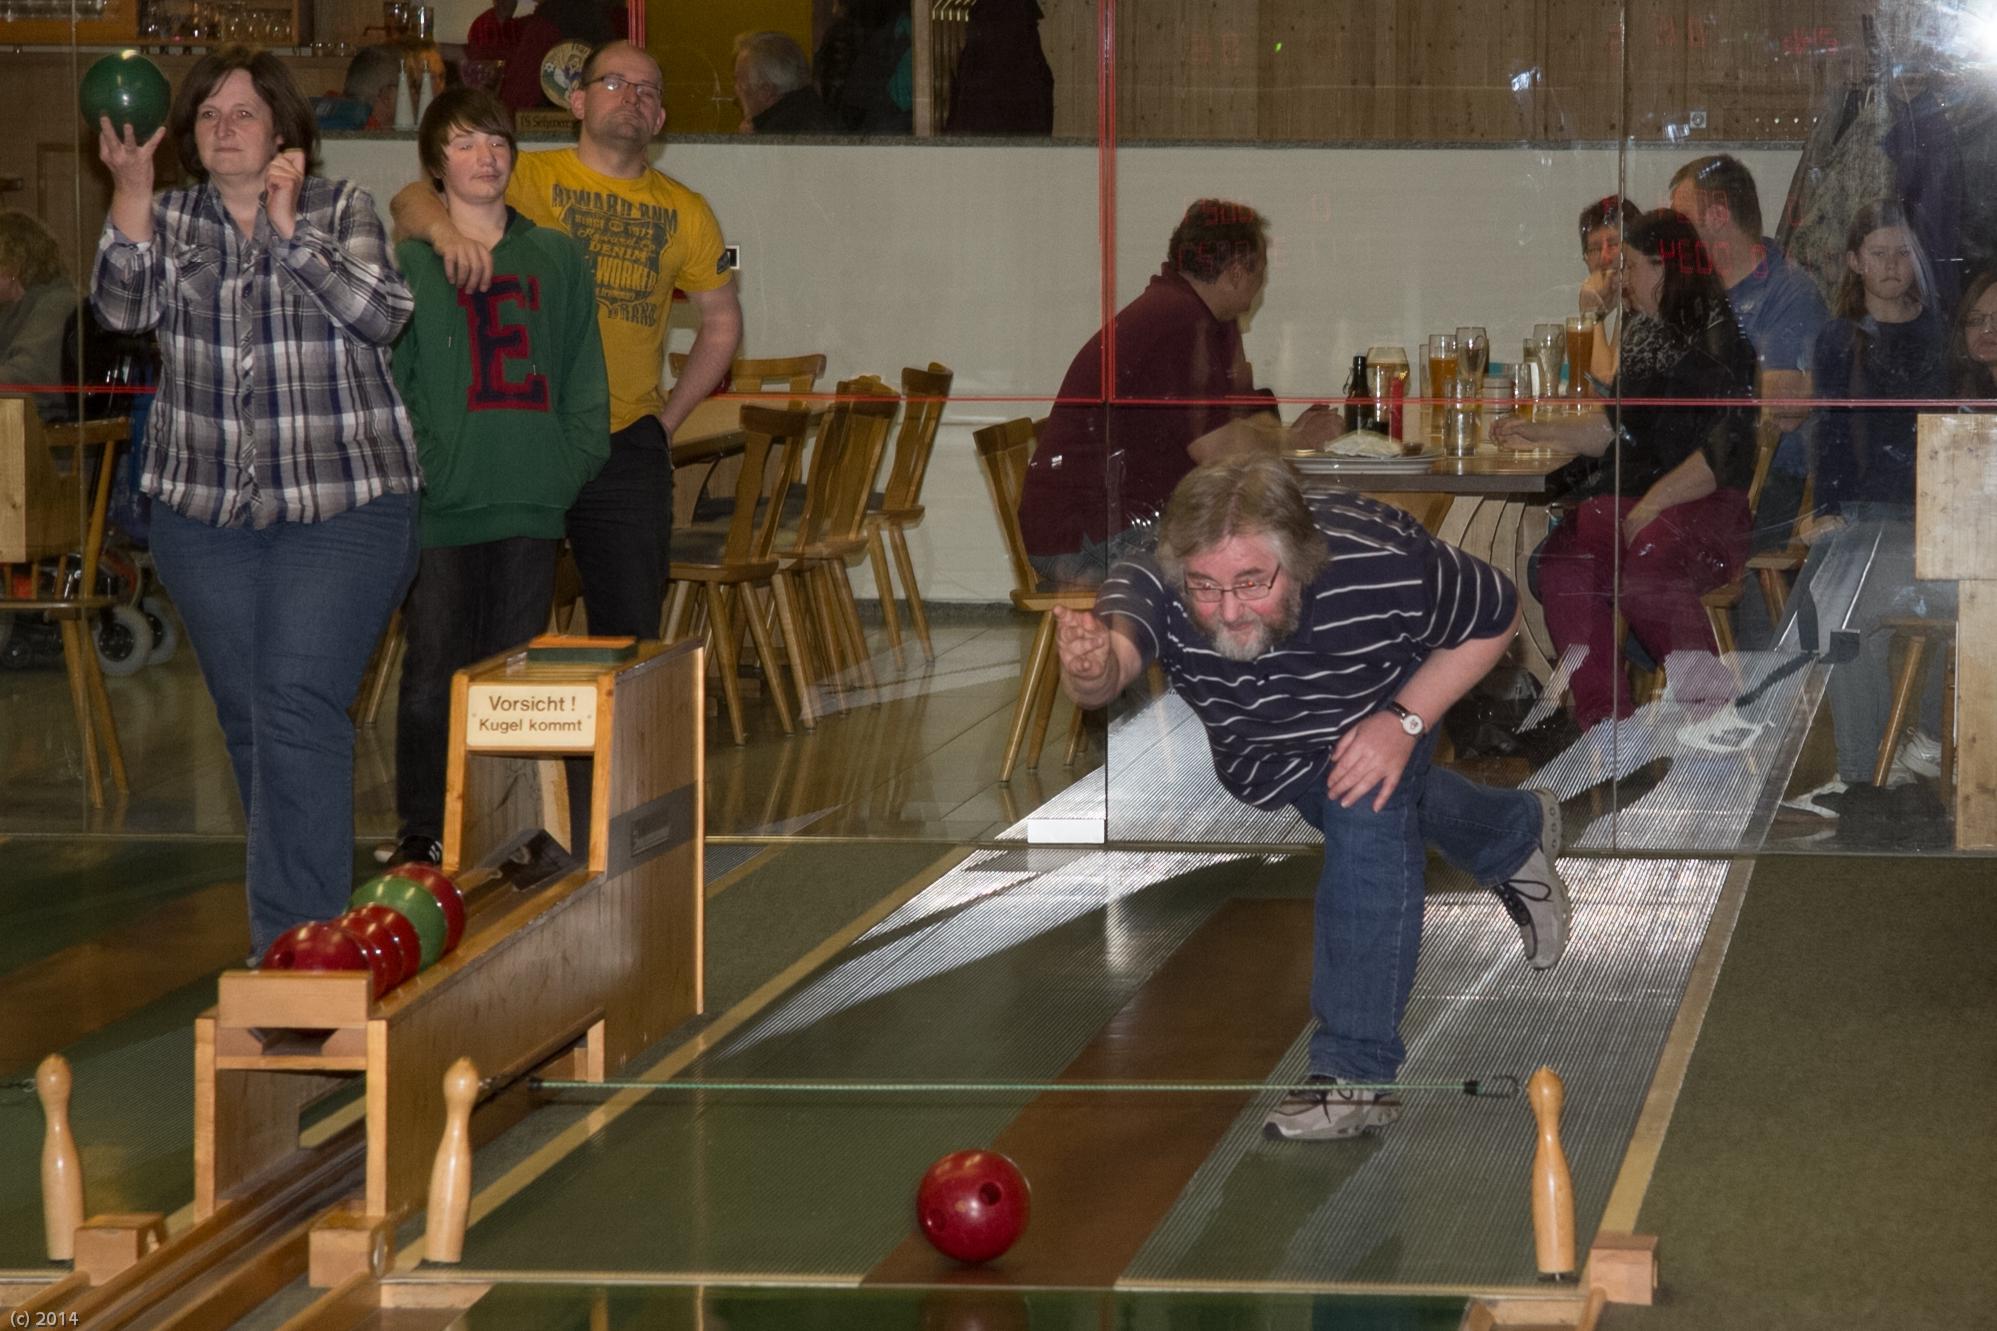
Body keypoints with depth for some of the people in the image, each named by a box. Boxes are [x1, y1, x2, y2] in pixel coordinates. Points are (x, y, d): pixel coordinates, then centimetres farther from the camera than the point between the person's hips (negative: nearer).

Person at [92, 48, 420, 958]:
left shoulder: (342, 210, 2)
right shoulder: (171, 220, 10)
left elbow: (379, 313, -13)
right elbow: (124, 307, -7)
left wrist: (288, 227, -17)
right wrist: (130, 194, -18)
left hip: (342, 507, -4)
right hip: (205, 513, 4)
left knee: (297, 707, -16)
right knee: (249, 723, 9)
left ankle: (294, 939, -16)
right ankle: (305, 907, 23)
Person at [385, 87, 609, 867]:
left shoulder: (557, 260, 12)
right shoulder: (407, 264, 2)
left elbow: (584, 380, 13)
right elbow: (384, 385, -1)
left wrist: (569, 466, 0)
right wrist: (417, 473, -12)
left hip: (531, 509, 3)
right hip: (442, 510, -3)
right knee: (433, 679, -3)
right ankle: (423, 831, 8)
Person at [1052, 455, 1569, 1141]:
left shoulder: (1381, 563, -43)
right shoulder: (1151, 581, -43)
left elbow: (1495, 614, -24)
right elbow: (1112, 657, -64)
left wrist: (1406, 721, -32)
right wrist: (1091, 667, -88)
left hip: (1375, 717, -3)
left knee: (1370, 830, -27)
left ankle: (1355, 1072, -19)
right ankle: (1517, 833, 58)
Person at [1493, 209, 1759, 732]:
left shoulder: (1723, 334, -4)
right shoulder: (1643, 332, 22)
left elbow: (1727, 451, -12)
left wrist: (1653, 504, -18)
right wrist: (1542, 433, 23)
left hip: (1709, 503, -7)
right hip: (1631, 495, 7)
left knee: (1647, 561, -38)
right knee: (1565, 562, -25)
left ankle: (1708, 699, -21)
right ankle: (1604, 724, -29)